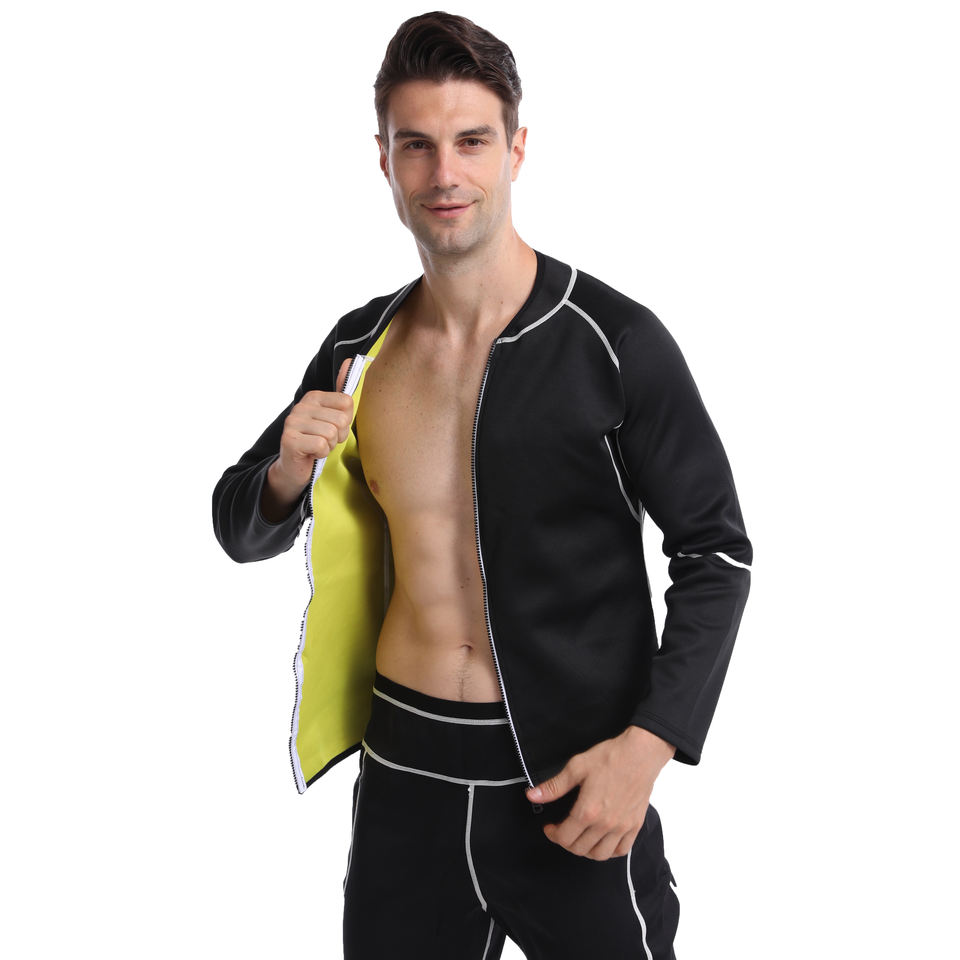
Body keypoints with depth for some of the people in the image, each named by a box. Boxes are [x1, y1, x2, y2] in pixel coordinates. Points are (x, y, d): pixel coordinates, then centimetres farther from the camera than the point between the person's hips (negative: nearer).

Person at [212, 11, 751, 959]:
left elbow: (716, 552, -5)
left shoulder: (614, 341, -11)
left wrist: (647, 746, -15)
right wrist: (287, 474, -9)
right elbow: (240, 529, 14)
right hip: (405, 772, 4)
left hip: (570, 784, -4)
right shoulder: (360, 347, 3)